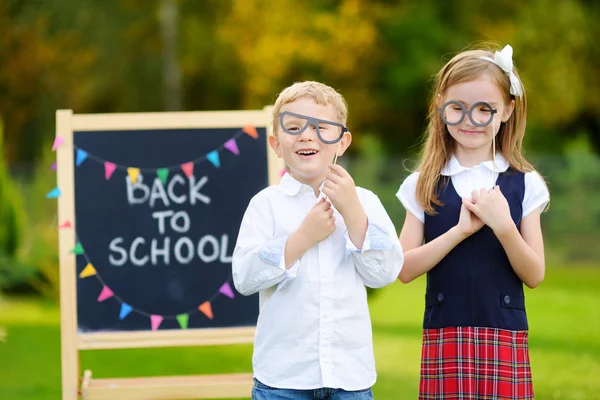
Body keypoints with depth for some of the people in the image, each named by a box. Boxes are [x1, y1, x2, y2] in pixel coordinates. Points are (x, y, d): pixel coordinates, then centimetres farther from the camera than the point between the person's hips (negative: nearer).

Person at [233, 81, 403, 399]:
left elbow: (384, 272, -6)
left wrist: (352, 211, -13)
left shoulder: (364, 202, 5)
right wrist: (303, 238, -15)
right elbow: (244, 278, -10)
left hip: (350, 372, 2)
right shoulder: (267, 204, 0)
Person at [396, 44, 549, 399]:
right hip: (444, 339, 0)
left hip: (505, 341, 0)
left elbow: (534, 275, 0)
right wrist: (460, 229, -14)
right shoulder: (424, 185, 5)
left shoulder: (524, 184, 4)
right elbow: (405, 269, -3)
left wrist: (503, 225, -16)